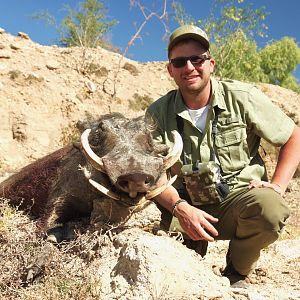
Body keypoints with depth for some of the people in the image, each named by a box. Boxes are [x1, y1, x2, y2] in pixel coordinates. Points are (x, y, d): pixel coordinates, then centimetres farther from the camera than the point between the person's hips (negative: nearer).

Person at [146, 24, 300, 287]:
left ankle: (236, 275, 0)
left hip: (239, 198, -1)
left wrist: (277, 187, -11)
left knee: (269, 208, -34)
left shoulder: (242, 97, -7)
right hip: (188, 209, 2)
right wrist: (180, 207, -24)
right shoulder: (158, 113, -2)